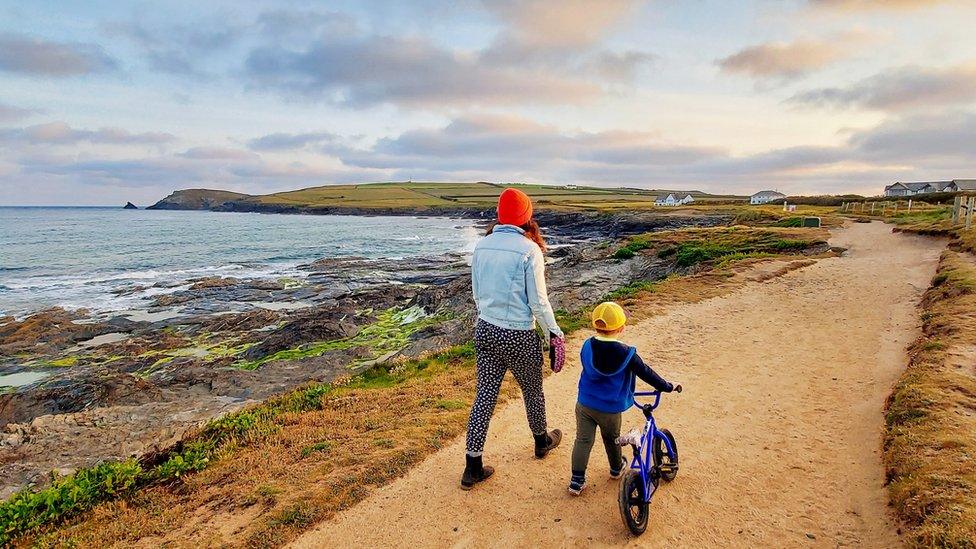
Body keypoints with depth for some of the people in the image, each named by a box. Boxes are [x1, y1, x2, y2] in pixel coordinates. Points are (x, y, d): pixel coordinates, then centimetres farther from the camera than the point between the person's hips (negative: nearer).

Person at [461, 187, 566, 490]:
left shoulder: (482, 245, 1)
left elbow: (476, 293, 10)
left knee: (484, 395, 11)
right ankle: (542, 441, 45)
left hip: (485, 330, 5)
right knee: (532, 391, 19)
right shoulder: (529, 250, -16)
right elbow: (538, 302, -14)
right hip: (519, 336, -4)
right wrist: (555, 334, -2)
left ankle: (473, 467, 17)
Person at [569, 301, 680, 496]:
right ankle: (616, 468, 46)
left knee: (583, 440, 10)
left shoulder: (587, 346, -8)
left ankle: (577, 480, 13)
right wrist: (668, 387, 8)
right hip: (610, 409, -2)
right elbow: (646, 373, -8)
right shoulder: (627, 354, -19)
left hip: (585, 404, 2)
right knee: (612, 439, 23)